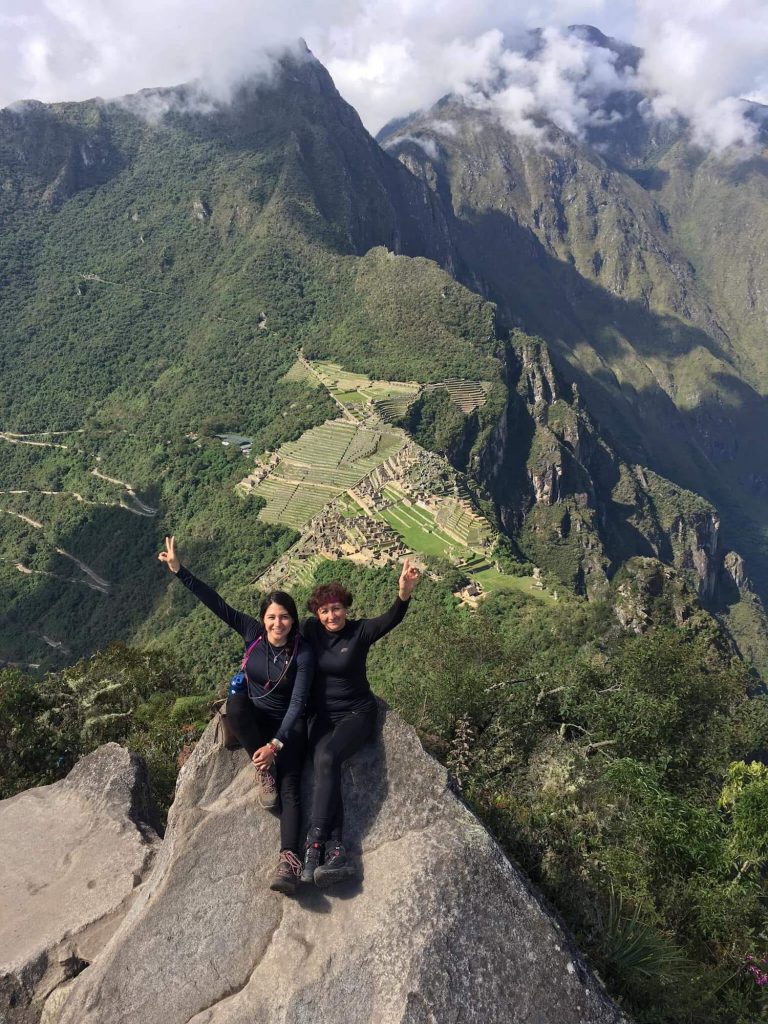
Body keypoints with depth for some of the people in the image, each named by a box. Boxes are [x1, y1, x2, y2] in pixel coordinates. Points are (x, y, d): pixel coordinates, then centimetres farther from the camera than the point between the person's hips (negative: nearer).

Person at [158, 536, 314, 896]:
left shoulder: (303, 653, -17)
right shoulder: (253, 633, -8)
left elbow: (298, 702, -20)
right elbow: (217, 604, -14)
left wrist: (276, 744, -31)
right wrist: (179, 570, -20)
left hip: (286, 724, -3)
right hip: (252, 717, 3)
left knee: (289, 784, -25)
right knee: (235, 703, -34)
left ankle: (289, 861, -38)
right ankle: (263, 771, -17)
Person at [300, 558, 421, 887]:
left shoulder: (360, 631, -10)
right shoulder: (310, 629, -1)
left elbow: (390, 620, -26)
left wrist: (404, 593, -45)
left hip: (357, 713, -3)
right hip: (322, 715, 3)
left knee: (328, 759, -30)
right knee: (323, 763, -26)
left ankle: (314, 845, -30)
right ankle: (336, 851, -33)